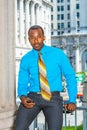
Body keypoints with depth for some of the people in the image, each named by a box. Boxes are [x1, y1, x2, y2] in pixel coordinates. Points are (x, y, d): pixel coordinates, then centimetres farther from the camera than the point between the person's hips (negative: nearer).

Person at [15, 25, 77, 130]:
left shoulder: (58, 54, 2)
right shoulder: (25, 60, 6)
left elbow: (70, 76, 7)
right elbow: (22, 83, 10)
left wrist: (72, 101, 0)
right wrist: (23, 97, -12)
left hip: (53, 98, -1)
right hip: (32, 98, 1)